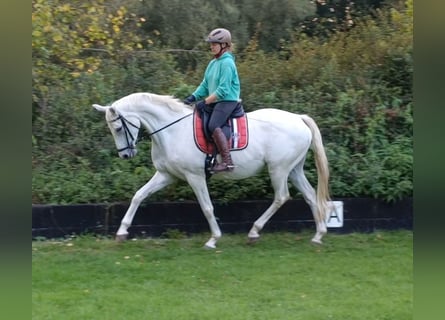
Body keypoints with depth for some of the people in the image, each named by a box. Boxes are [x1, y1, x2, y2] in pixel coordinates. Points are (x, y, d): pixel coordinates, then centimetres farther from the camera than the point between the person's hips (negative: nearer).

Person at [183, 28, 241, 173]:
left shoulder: (227, 63, -13)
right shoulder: (213, 63, 14)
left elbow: (223, 90, -19)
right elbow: (205, 85, 17)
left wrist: (205, 102, -20)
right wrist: (193, 97, 1)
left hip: (228, 100, -10)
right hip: (215, 101, 10)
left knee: (213, 125, -29)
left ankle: (227, 161, -32)